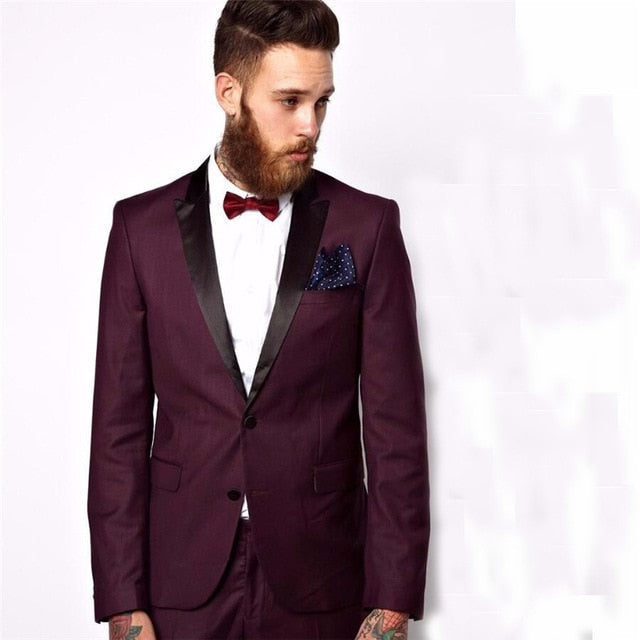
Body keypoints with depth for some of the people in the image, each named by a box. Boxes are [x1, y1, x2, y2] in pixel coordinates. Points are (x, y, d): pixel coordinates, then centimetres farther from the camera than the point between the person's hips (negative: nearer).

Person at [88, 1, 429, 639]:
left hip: (320, 589, 0)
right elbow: (120, 425, 1)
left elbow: (395, 425, -2)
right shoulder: (142, 227, 1)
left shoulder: (367, 226, -1)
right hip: (181, 587, 1)